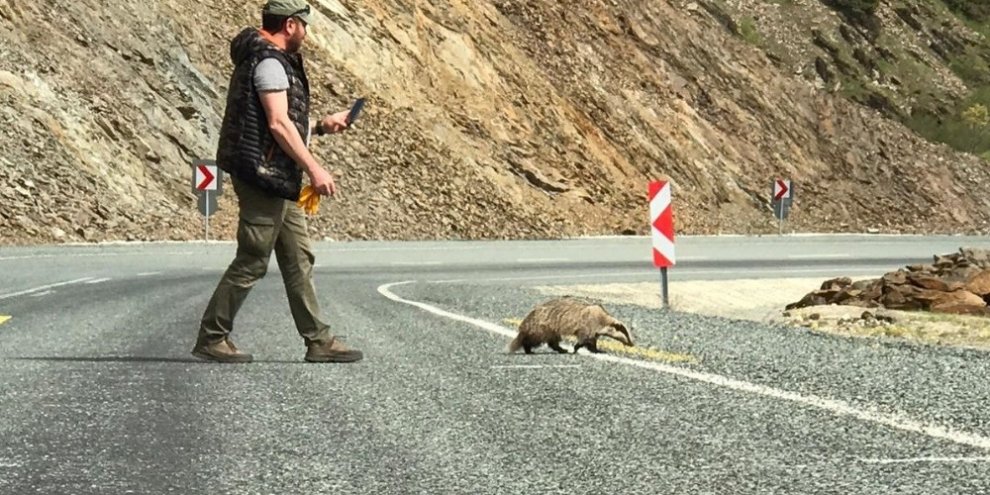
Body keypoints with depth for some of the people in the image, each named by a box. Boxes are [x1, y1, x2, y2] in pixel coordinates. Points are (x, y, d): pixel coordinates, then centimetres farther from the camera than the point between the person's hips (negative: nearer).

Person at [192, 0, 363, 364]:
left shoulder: (277, 61, 19)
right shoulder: (269, 62, -14)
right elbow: (278, 124, -22)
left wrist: (322, 126, 20)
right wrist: (314, 170, -22)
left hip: (277, 182, 11)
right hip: (262, 175, -11)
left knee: (299, 259, 10)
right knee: (251, 262, -5)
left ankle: (318, 342, 12)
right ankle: (211, 339, 2)